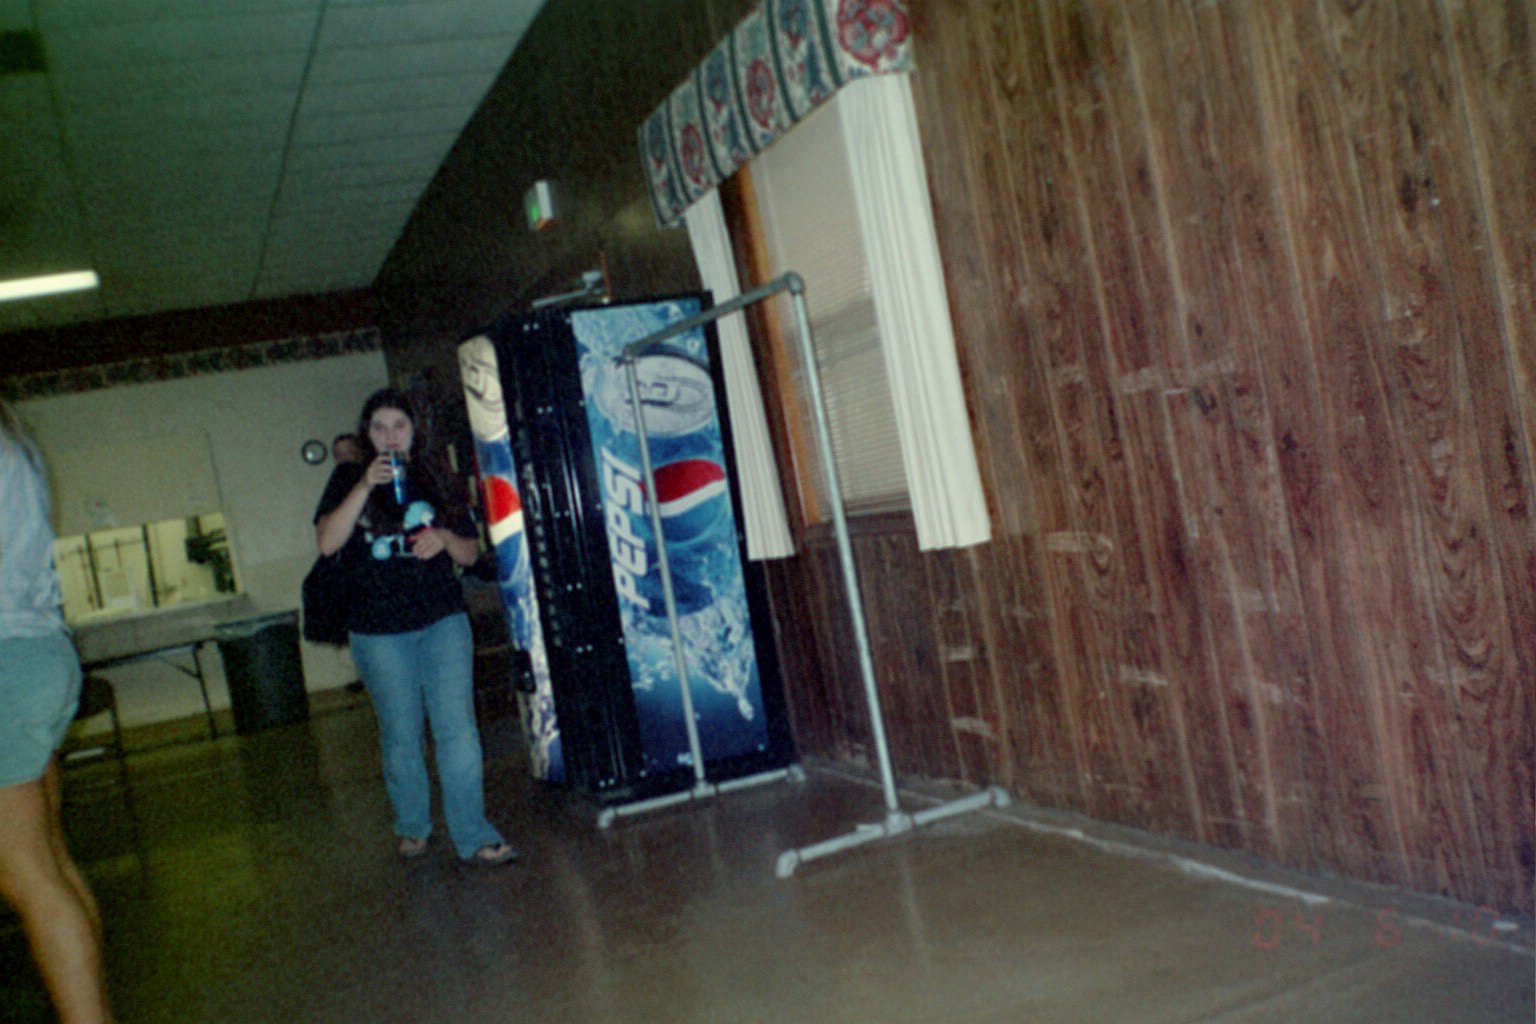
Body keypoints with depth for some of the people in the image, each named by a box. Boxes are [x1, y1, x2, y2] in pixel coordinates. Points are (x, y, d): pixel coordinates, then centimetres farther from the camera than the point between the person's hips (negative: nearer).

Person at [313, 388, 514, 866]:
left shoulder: (434, 482, 10)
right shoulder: (348, 480, 4)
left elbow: (470, 553, 12)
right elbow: (327, 542, -12)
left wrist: (445, 538, -10)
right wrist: (365, 486, -20)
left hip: (442, 621, 1)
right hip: (379, 631, -1)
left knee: (457, 728, -7)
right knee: (400, 736, 9)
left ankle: (473, 836, -1)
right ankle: (411, 826, 29)